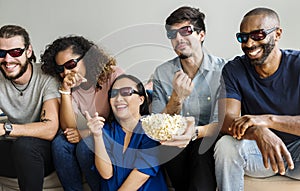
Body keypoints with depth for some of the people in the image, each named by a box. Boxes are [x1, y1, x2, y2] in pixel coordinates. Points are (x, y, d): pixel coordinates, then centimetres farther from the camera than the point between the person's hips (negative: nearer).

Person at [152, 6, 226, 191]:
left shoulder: (222, 69, -5)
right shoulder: (162, 73, 3)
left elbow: (221, 122, -12)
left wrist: (195, 132, -33)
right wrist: (177, 98, -20)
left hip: (207, 141, -2)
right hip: (174, 143, 2)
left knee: (202, 147, -33)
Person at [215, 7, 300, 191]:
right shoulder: (233, 70, -5)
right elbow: (226, 121, -18)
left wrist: (267, 119, -31)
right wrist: (259, 132, -38)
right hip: (256, 150, 2)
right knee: (226, 145, -29)